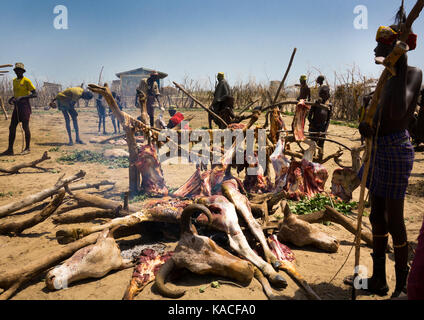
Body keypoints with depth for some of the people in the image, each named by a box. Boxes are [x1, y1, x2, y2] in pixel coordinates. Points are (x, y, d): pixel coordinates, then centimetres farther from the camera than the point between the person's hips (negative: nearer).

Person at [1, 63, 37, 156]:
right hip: (17, 107, 7)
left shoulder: (26, 81, -7)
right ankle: (10, 149, 7)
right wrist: (12, 98, 7)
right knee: (12, 127, 3)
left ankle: (28, 148, 10)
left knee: (25, 127, -3)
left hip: (25, 106, -7)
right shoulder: (14, 81, 16)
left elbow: (35, 94, -13)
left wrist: (22, 97, -23)